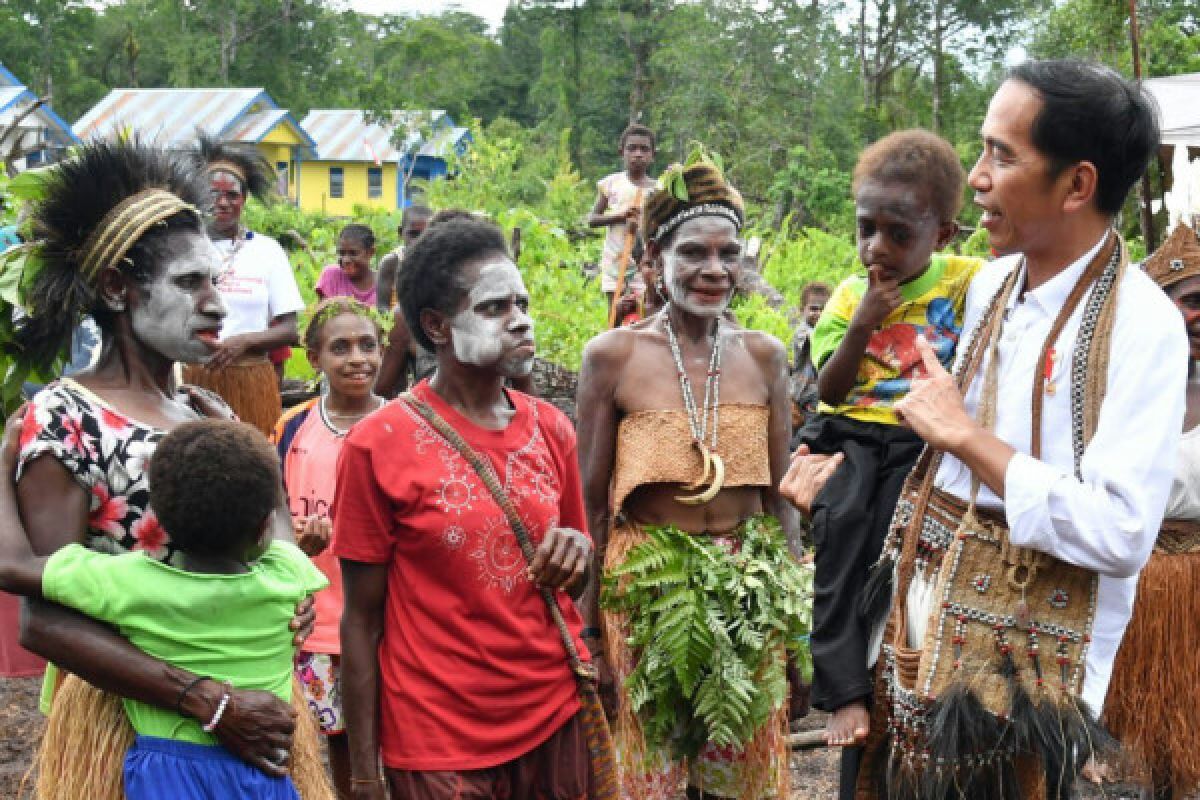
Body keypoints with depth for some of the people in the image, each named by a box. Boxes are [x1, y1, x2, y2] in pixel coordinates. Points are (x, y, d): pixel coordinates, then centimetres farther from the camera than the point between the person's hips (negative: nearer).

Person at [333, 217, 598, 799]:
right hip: (441, 747, -4)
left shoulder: (551, 428, 3)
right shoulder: (378, 445, -10)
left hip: (558, 719, 4)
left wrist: (578, 552, -8)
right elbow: (362, 620, -7)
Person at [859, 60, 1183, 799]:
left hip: (1020, 680, -7)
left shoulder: (1140, 324, -17)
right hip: (924, 641, 7)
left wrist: (963, 434, -20)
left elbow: (1121, 535, -26)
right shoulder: (991, 283, 6)